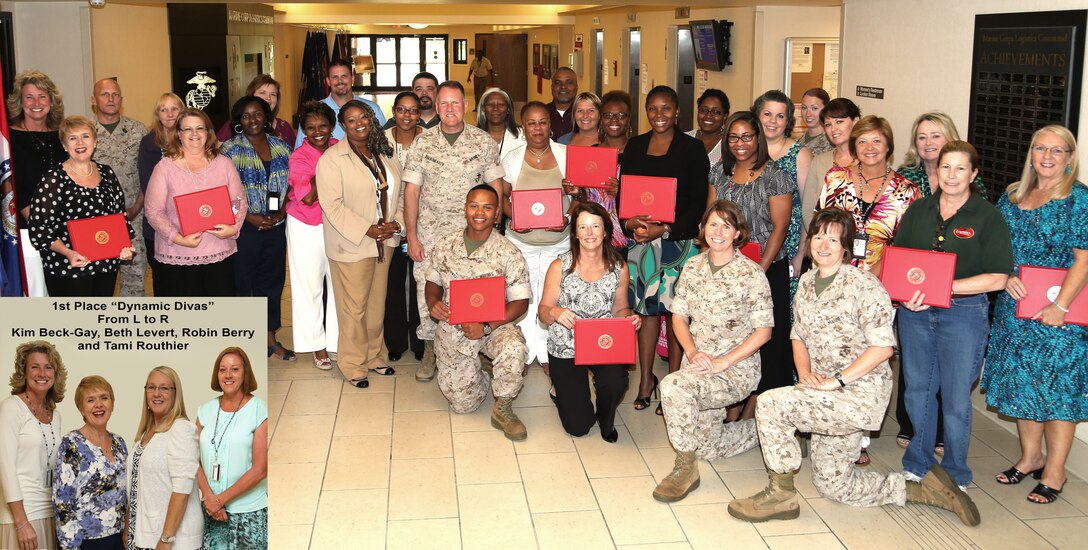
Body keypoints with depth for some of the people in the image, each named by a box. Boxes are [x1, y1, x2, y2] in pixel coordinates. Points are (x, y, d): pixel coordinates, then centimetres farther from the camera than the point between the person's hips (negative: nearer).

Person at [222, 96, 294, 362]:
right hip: (244, 227, -4)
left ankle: (270, 338, 23)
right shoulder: (230, 149, -4)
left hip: (277, 226, 4)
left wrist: (282, 212, -6)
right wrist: (249, 217, -15)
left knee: (272, 280, 11)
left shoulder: (281, 147, 8)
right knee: (242, 282, 2)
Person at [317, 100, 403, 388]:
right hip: (351, 245, -6)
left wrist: (394, 224, -4)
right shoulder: (332, 158, -10)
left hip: (383, 242, 6)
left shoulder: (384, 154, 10)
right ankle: (353, 364, 13)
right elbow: (332, 205, -16)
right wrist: (366, 230, -19)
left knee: (377, 303, 14)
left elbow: (398, 193, 14)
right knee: (354, 307, -1)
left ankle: (372, 355, 30)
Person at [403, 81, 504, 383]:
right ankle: (430, 351, 20)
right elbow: (411, 190, 1)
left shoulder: (484, 142, 1)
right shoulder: (422, 143, 1)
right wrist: (411, 236, -3)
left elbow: (495, 185, 4)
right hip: (430, 232, 1)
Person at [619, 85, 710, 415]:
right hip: (641, 239, 3)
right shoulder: (635, 146, 11)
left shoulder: (692, 149, -1)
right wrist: (631, 223, -8)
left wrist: (666, 229, -15)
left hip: (679, 240, -3)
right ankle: (646, 378, 18)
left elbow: (699, 201, -5)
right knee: (646, 308, 7)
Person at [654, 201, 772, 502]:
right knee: (706, 445, 6)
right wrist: (692, 352, -10)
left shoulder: (751, 273, -12)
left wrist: (722, 363, -18)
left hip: (737, 369, -6)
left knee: (673, 386, -31)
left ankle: (685, 469, -13)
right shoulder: (692, 267, 4)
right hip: (697, 363, 6)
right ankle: (759, 429, 34)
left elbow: (763, 330, -11)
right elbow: (679, 316, 9)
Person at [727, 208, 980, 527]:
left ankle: (780, 495, -8)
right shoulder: (806, 282, 9)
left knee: (770, 403, -23)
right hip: (828, 396, 9)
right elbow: (798, 336, 16)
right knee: (832, 485, 11)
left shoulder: (863, 285, -14)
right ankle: (922, 490, 23)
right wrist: (805, 372, -4)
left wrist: (835, 381, -22)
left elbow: (882, 346, -19)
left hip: (861, 393, -8)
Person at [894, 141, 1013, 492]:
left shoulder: (987, 217, -6)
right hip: (915, 313, 4)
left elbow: (998, 278, -12)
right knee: (917, 390, 12)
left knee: (955, 398, 3)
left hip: (964, 314, -4)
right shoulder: (918, 211, 7)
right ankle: (917, 465, 29)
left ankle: (954, 476, 20)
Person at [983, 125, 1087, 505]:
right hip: (1015, 309, 6)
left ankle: (1054, 472, 12)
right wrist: (1006, 276, -5)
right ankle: (1030, 457, 30)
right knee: (1020, 382, 14)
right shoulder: (1013, 196, 10)